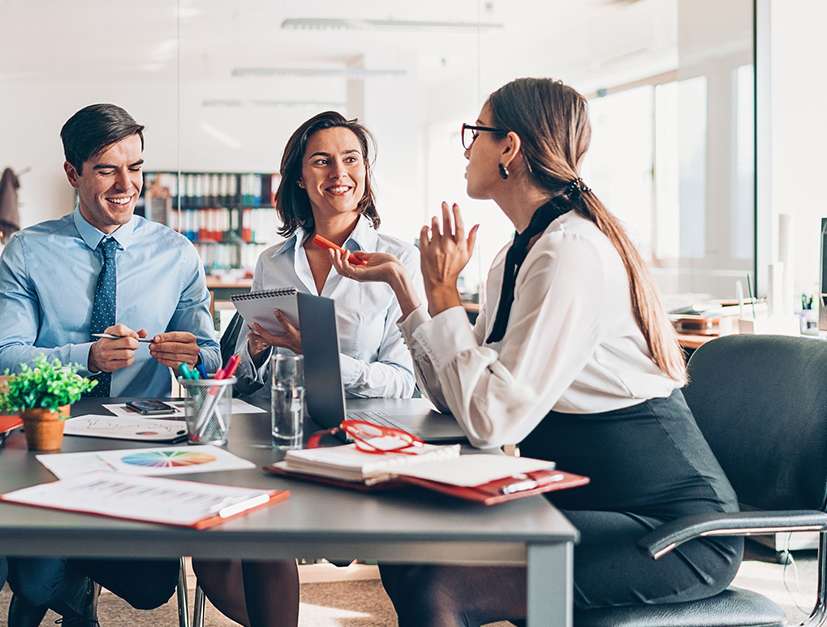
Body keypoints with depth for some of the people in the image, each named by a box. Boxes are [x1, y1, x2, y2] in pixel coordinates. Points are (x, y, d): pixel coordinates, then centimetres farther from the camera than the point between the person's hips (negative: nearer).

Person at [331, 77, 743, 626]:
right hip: (587, 499, 9)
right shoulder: (521, 253, 10)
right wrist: (401, 282, 8)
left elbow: (493, 419, -23)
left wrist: (443, 291, -14)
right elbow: (457, 396, 8)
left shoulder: (572, 252, -20)